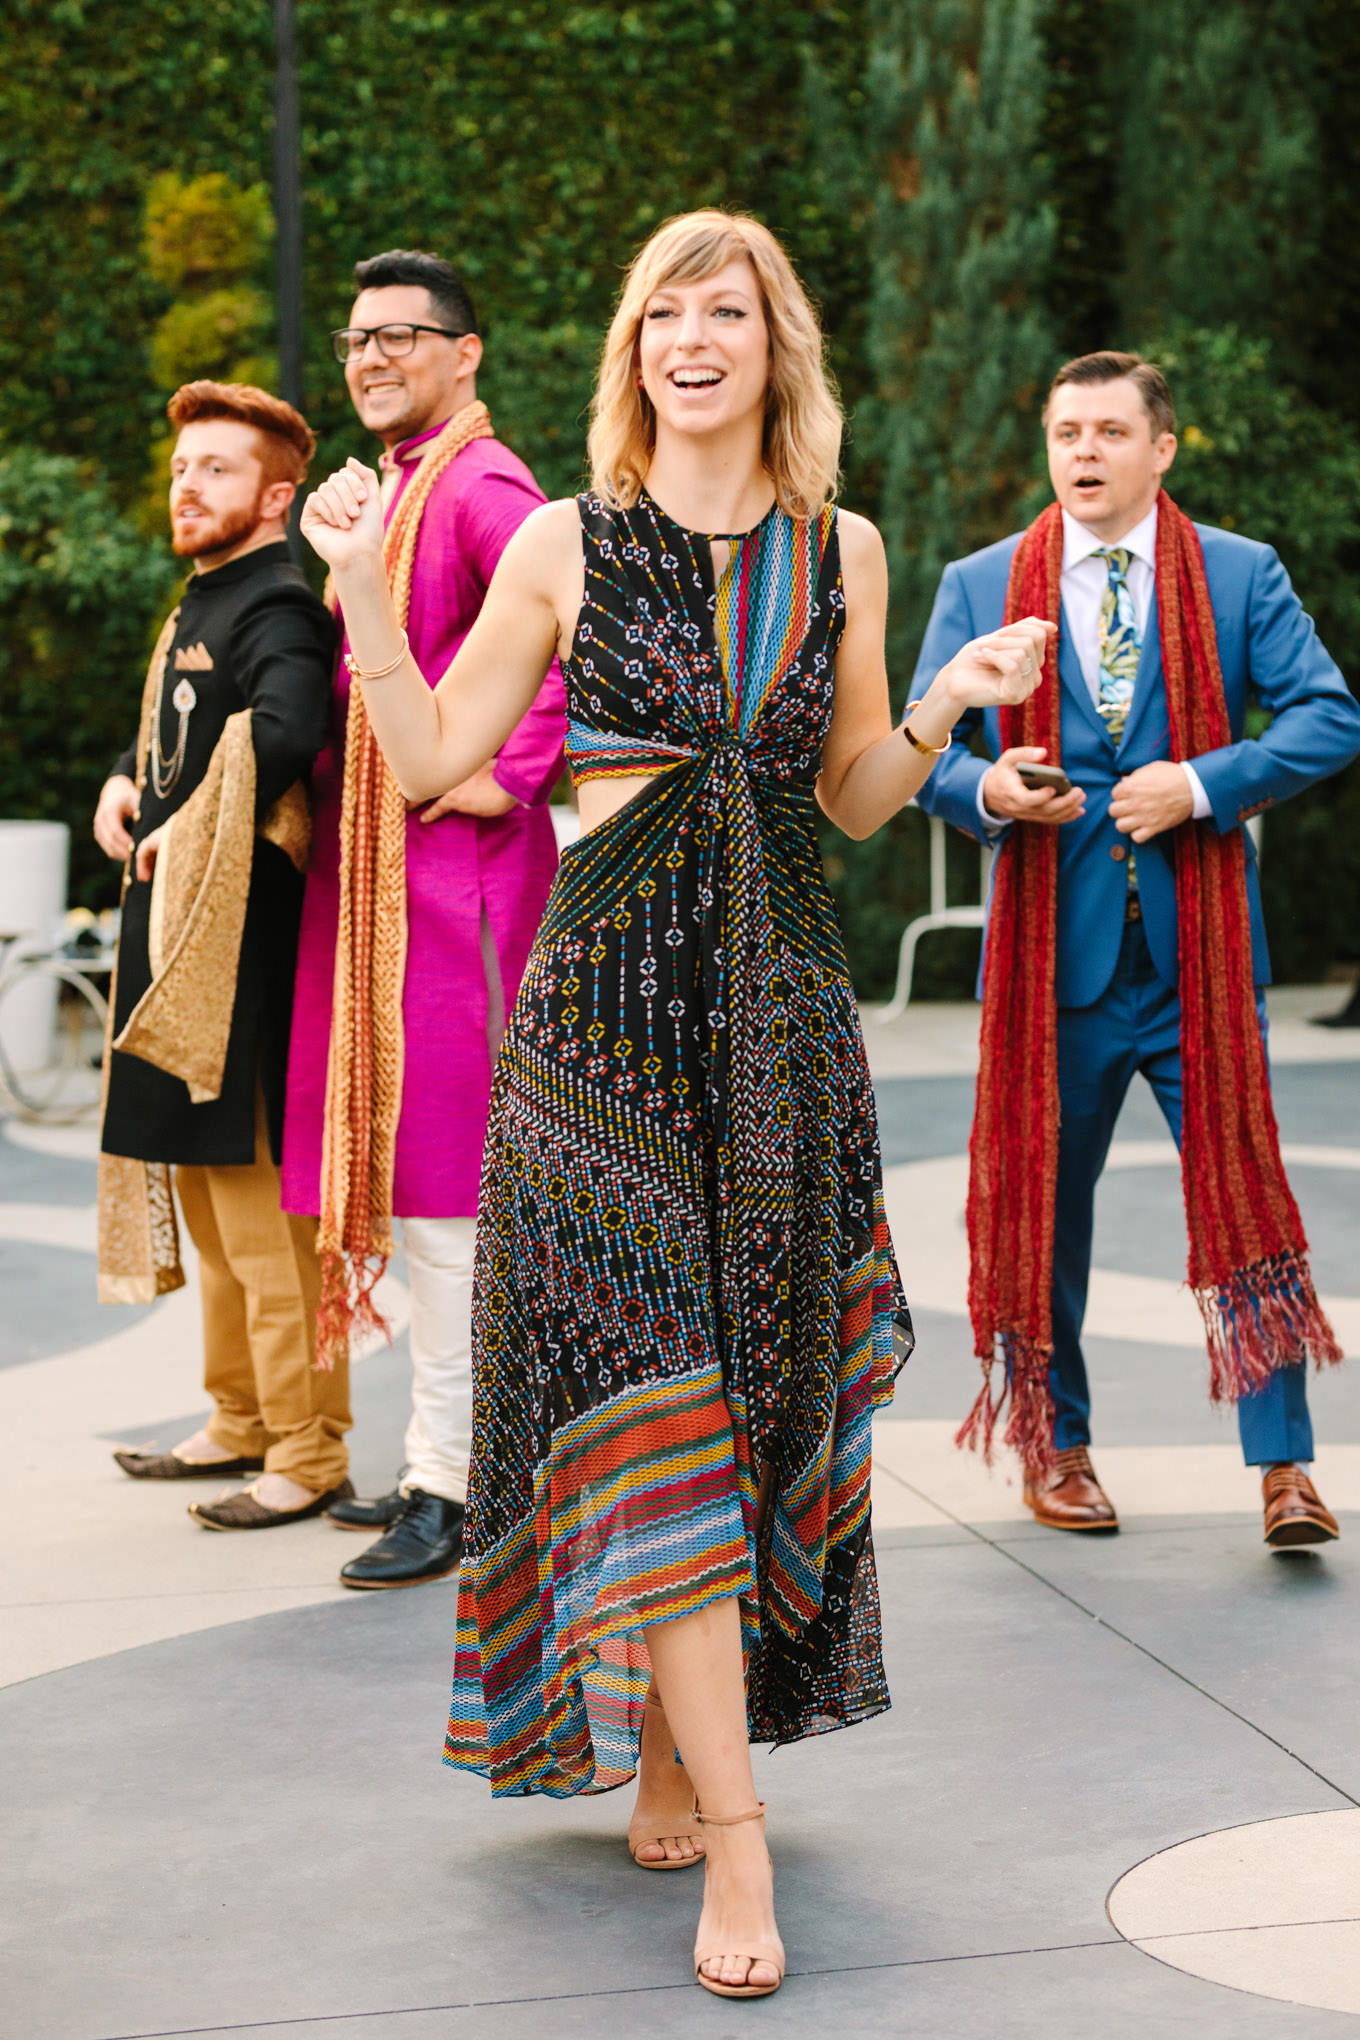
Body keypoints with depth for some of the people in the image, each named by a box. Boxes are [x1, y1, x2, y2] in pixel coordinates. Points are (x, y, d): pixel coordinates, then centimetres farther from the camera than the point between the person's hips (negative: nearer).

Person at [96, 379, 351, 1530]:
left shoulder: (277, 608, -13)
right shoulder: (197, 608, 17)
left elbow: (285, 735, -31)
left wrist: (181, 832, -20)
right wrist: (123, 786, 6)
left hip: (241, 940, -10)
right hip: (174, 934, 10)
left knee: (260, 1202, -6)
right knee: (207, 1191, 17)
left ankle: (309, 1453, 2)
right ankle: (243, 1423, 29)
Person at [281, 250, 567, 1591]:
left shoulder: (480, 487, -11)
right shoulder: (390, 488, 19)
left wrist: (511, 775, -23)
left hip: (452, 867, -10)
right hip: (373, 865, 10)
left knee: (443, 1176, -7)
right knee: (397, 1165, 13)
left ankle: (451, 1487, 0)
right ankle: (437, 1458, 23)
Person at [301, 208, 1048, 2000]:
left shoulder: (840, 549, 10)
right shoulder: (567, 543, 3)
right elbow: (429, 759, 5)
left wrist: (944, 710, 0)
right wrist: (364, 586, -5)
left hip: (781, 995, 3)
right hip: (607, 988, -3)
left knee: (756, 1363, 6)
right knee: (646, 1381, -9)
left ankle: (669, 1747, 24)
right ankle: (733, 1838, -7)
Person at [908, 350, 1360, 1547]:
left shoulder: (1243, 577, 5)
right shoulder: (980, 586, 7)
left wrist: (1202, 784, -15)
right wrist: (987, 792, -16)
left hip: (1199, 945, -1)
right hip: (1054, 944, 1)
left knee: (1245, 1187, -3)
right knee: (1042, 1197, 9)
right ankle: (1055, 1444, 26)